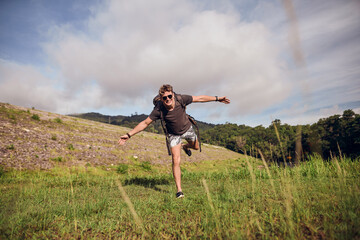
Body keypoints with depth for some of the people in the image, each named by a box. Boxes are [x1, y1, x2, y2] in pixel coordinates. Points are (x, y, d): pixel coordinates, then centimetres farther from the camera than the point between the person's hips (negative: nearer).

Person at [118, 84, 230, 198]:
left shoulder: (181, 99, -29)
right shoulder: (158, 110, -31)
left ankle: (185, 147, 63)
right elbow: (145, 123, -22)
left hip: (187, 129, 3)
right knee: (176, 161, -11)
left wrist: (217, 98, -11)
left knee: (196, 147, 26)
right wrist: (129, 135, -26)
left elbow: (200, 98, -16)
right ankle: (179, 190, 0)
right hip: (174, 134, -2)